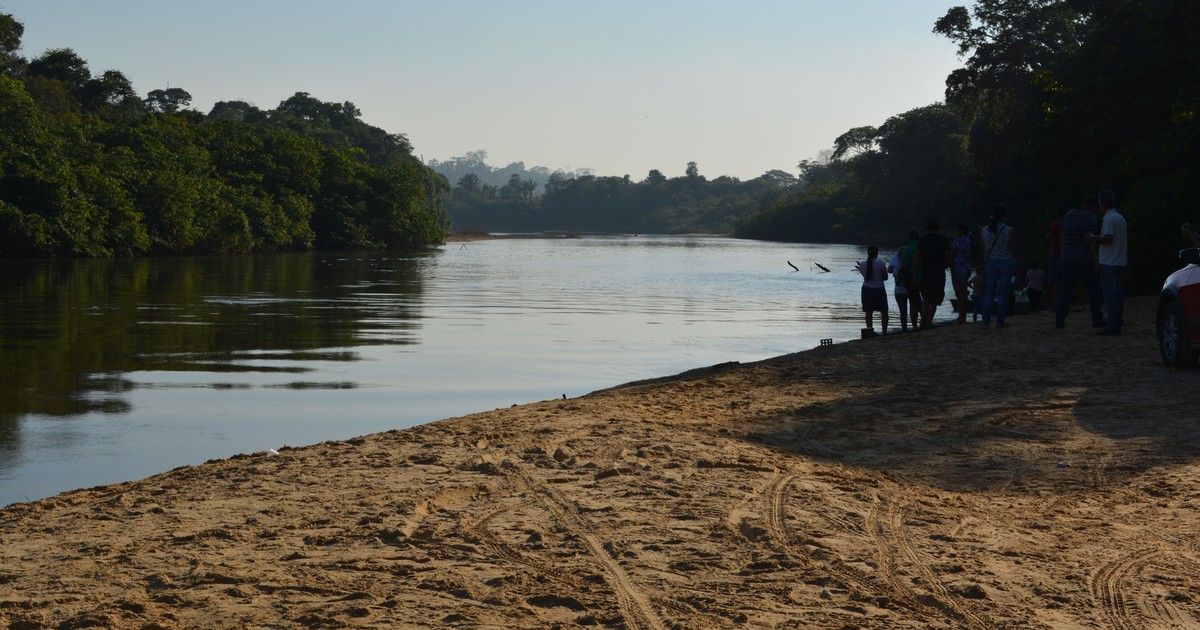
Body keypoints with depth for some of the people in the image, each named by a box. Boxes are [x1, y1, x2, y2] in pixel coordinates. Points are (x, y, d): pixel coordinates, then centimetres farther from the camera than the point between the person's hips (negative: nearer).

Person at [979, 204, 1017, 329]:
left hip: (990, 263, 2)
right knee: (1003, 294, 4)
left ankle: (986, 322, 3)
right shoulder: (1009, 231, -9)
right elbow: (1014, 249, 0)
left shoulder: (984, 230, 0)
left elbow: (982, 250, 5)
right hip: (1006, 263, -2)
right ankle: (1000, 322, 4)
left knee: (988, 294, 6)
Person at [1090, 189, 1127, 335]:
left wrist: (1095, 238, -6)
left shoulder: (1109, 219, -14)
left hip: (1109, 263, -9)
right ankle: (1118, 322, 15)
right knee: (1117, 293, 12)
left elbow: (1108, 239, -22)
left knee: (1110, 294, -8)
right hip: (1121, 262, 9)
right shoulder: (1120, 218, 15)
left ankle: (1113, 326, -11)